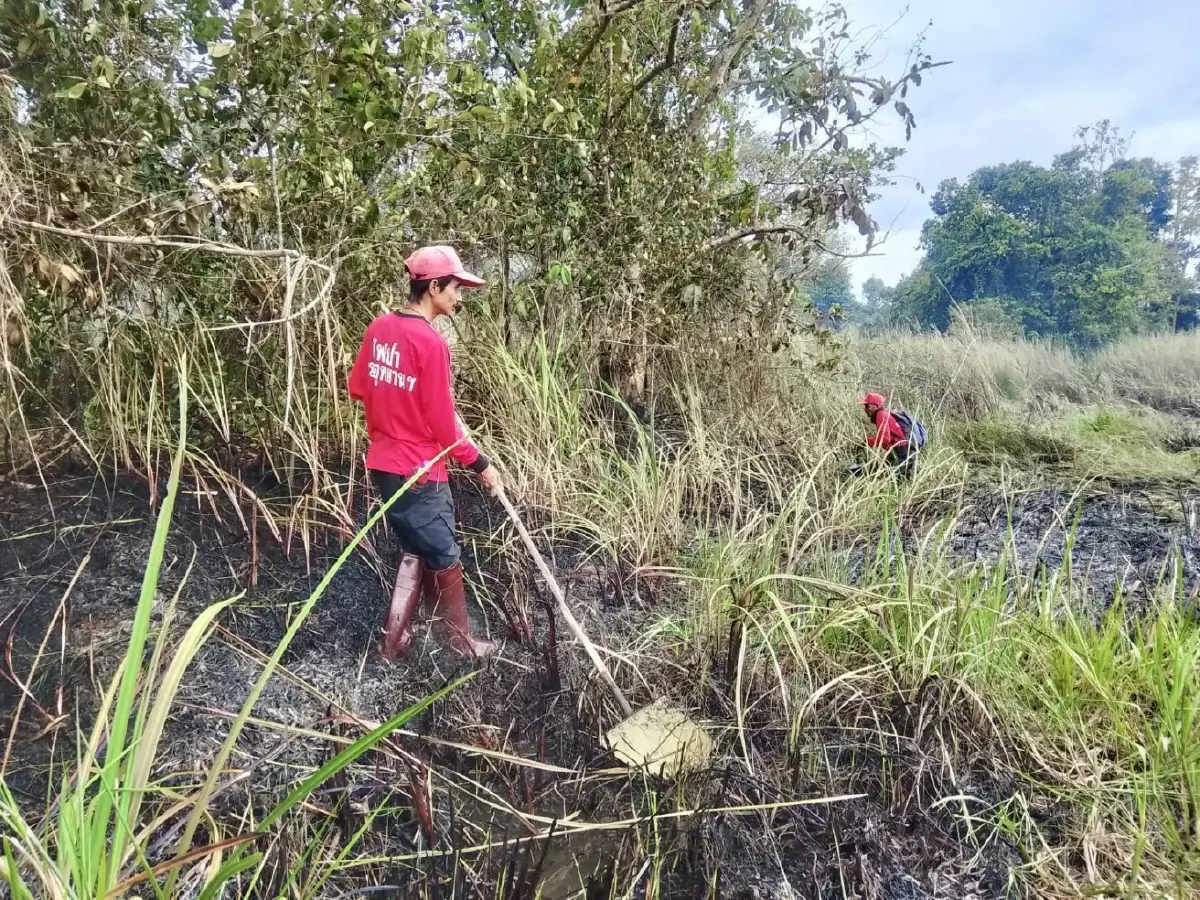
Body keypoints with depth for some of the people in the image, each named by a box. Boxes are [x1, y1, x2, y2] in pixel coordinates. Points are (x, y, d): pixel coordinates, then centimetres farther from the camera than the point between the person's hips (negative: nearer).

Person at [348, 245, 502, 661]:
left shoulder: (379, 327, 3)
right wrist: (480, 464, -8)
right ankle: (462, 642, 27)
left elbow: (357, 387, 14)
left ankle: (394, 640, 29)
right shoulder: (431, 343, -22)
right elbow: (442, 423, -19)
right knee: (444, 557, 9)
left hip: (383, 463, 8)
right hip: (418, 471, -8)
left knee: (414, 550, 22)